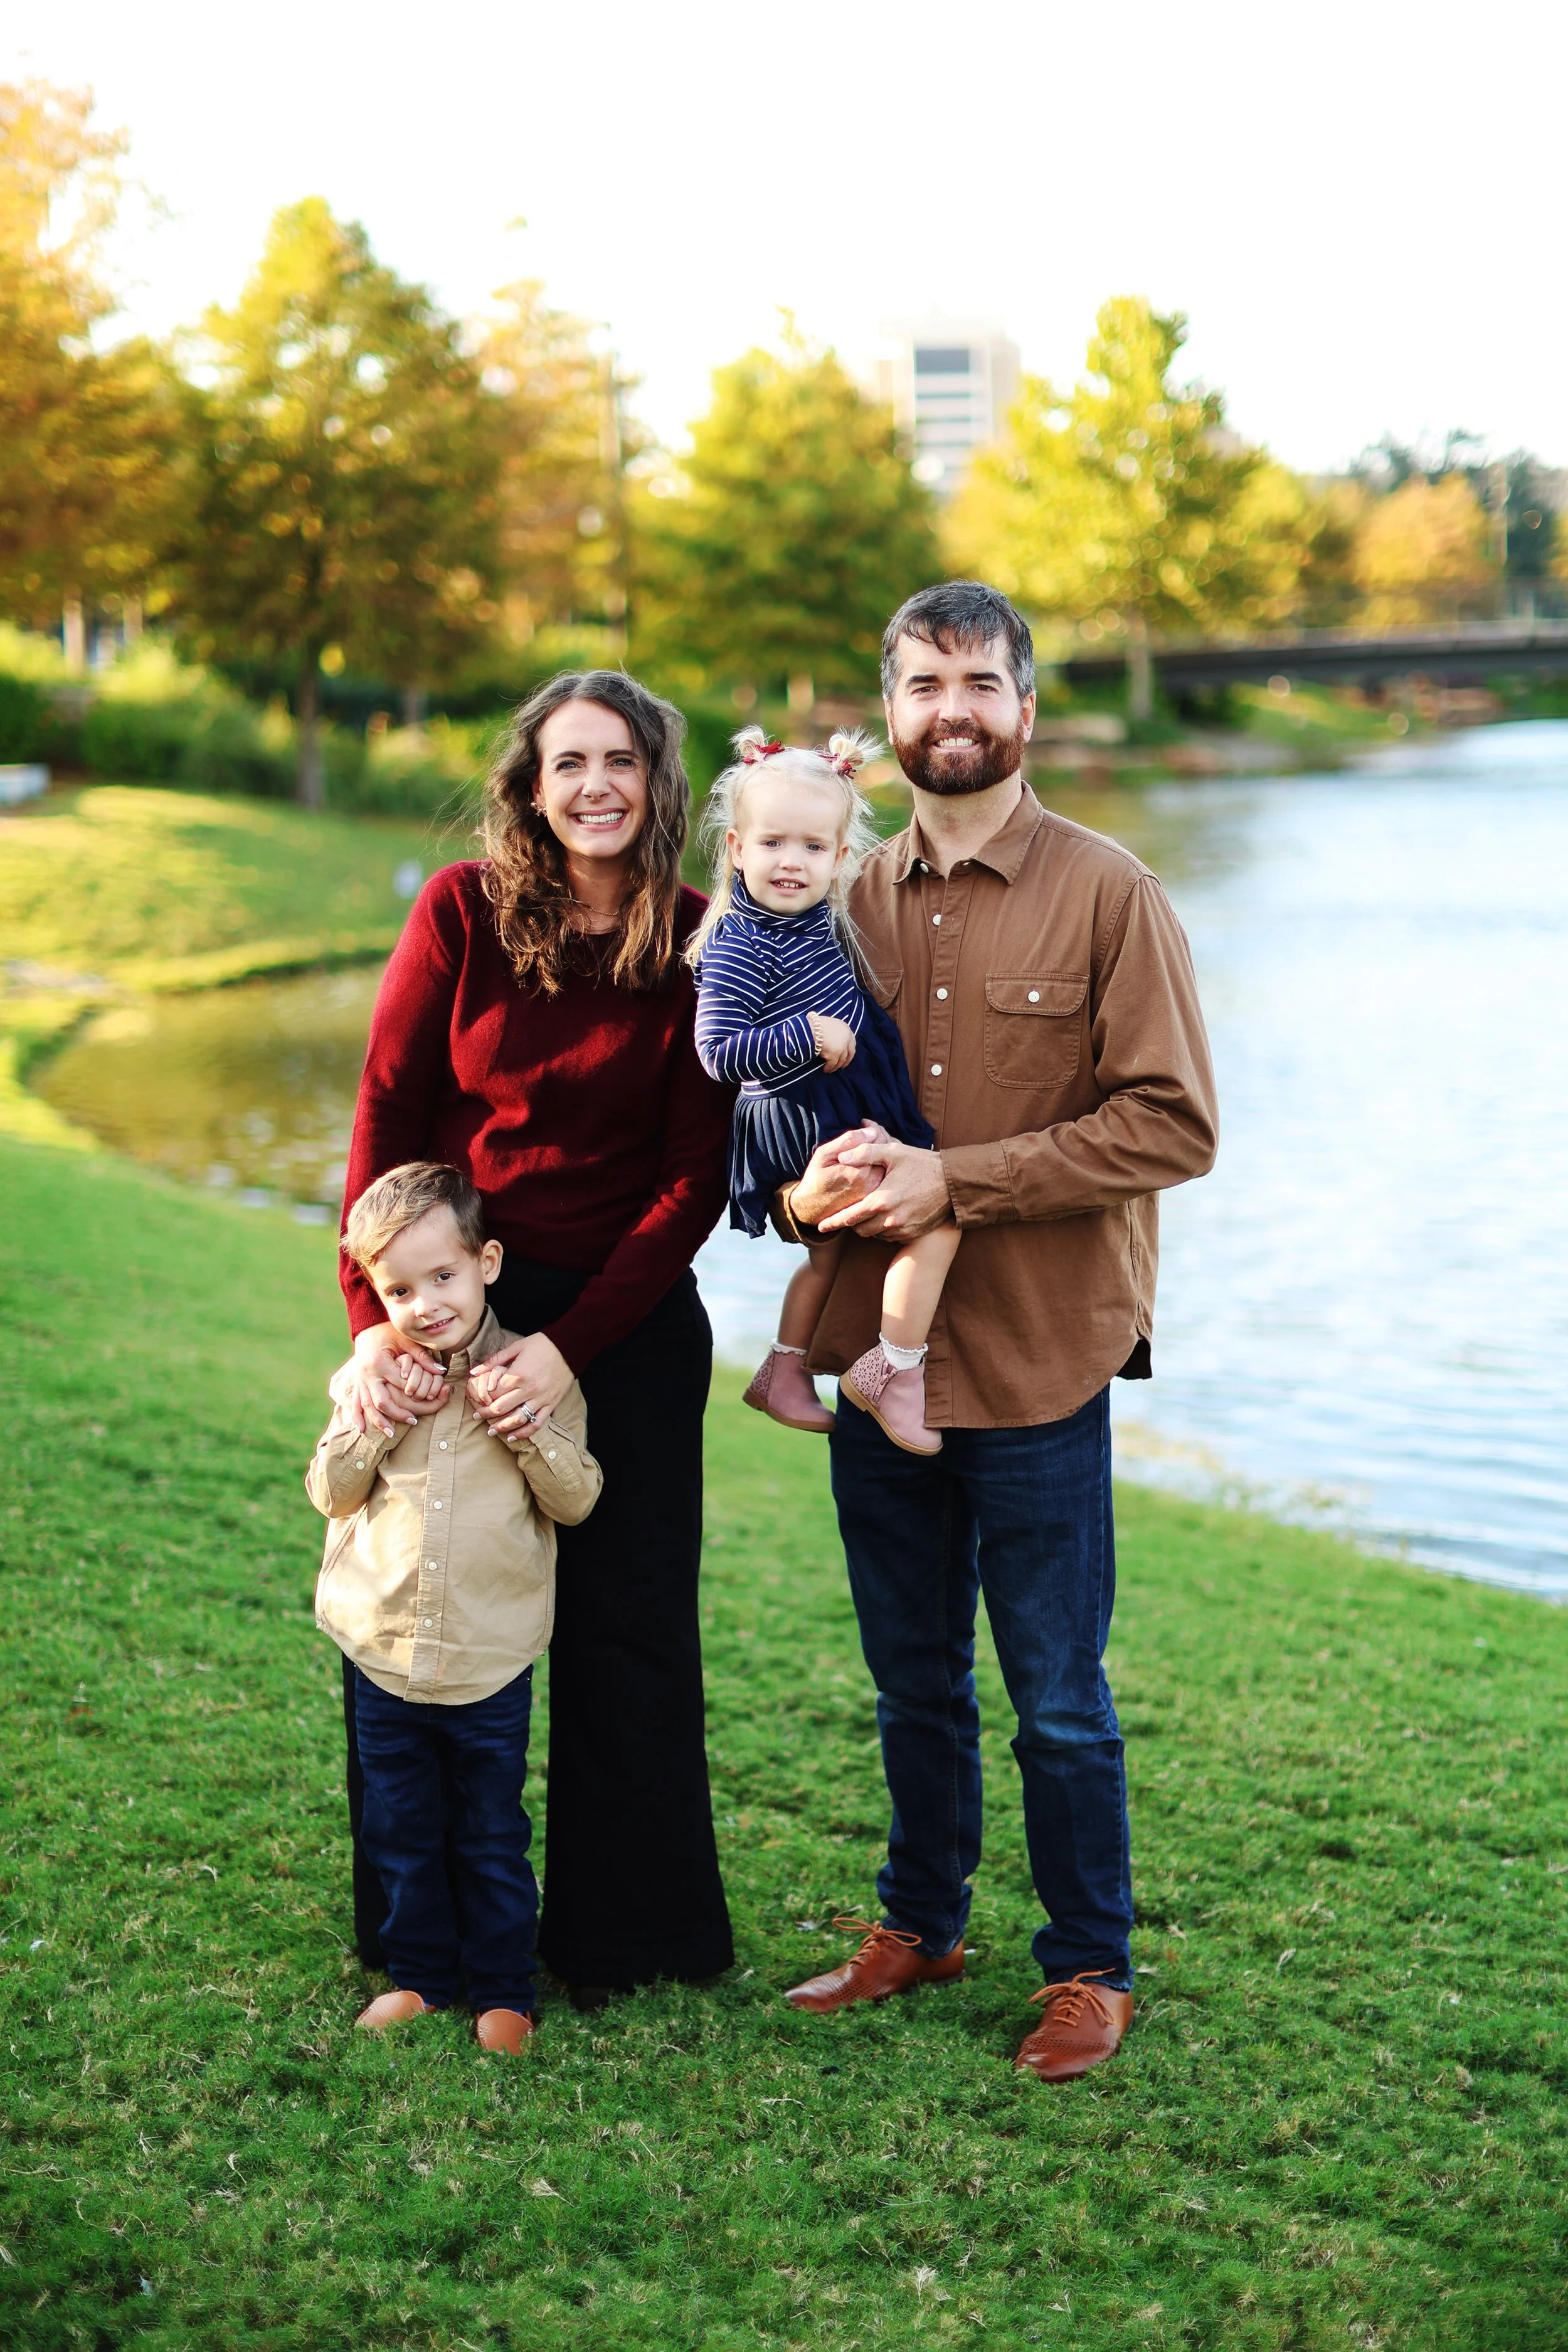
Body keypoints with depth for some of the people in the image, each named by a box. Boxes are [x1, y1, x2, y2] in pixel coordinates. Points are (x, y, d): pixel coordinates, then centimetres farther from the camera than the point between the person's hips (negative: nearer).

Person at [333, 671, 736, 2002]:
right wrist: (373, 1319, -16)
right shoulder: (464, 912, -6)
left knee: (626, 1624, 8)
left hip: (628, 1318, 0)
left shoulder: (702, 950, -7)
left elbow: (696, 1179, -9)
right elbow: (385, 1117, -6)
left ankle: (619, 1932, 26)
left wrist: (571, 1349, -17)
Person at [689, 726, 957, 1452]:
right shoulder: (740, 949, -21)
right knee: (937, 1215, -16)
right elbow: (719, 1050, -26)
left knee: (829, 1250, 27)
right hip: (807, 1125, -10)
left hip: (845, 1117, 10)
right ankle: (895, 1370, -8)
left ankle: (784, 1372, 42)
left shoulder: (815, 919, 6)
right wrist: (809, 1033, -28)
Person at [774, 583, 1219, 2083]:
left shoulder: (1106, 895, -6)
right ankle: (918, 1926, 36)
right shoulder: (850, 903, 8)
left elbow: (1173, 1126, -13)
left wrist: (952, 1180, -19)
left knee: (1058, 1702, 6)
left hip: (1038, 1364, -4)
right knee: (913, 1682, 18)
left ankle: (1089, 1970, 24)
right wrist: (808, 1192, -10)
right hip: (877, 1350, 4)